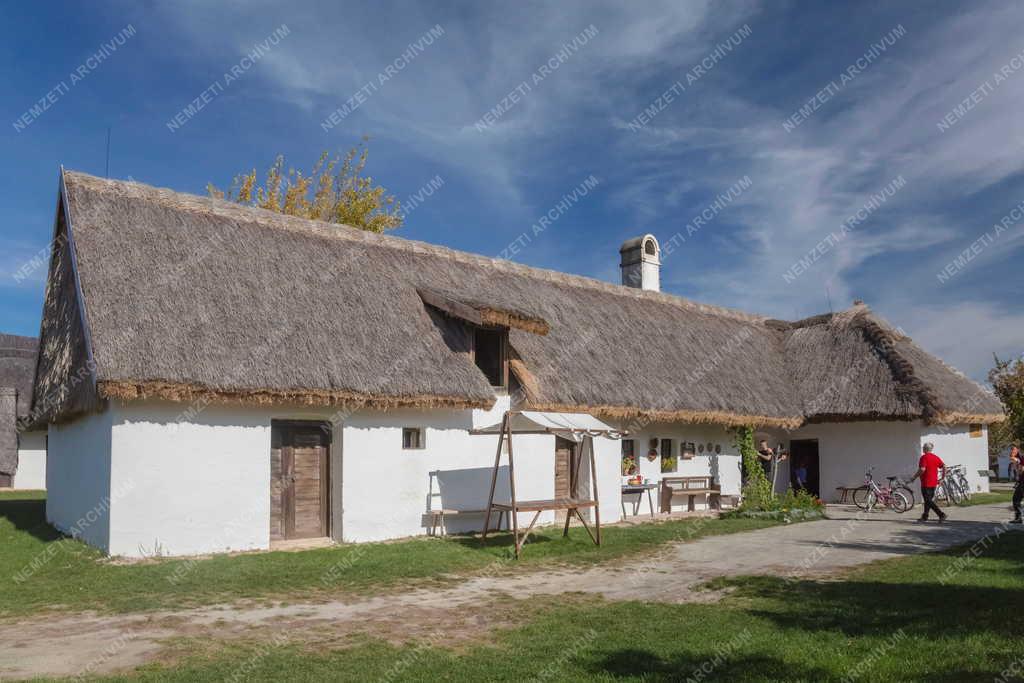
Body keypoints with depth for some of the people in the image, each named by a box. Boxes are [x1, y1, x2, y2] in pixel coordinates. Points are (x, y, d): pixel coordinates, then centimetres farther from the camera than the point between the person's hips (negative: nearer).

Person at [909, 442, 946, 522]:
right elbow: (944, 466, 5)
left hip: (926, 483, -8)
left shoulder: (924, 457, -13)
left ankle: (941, 514, -16)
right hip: (934, 482, 8)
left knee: (928, 501, -4)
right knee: (929, 499, 16)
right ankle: (925, 517, 23)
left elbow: (922, 469, -23)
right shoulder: (936, 457, 8)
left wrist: (914, 477, -13)